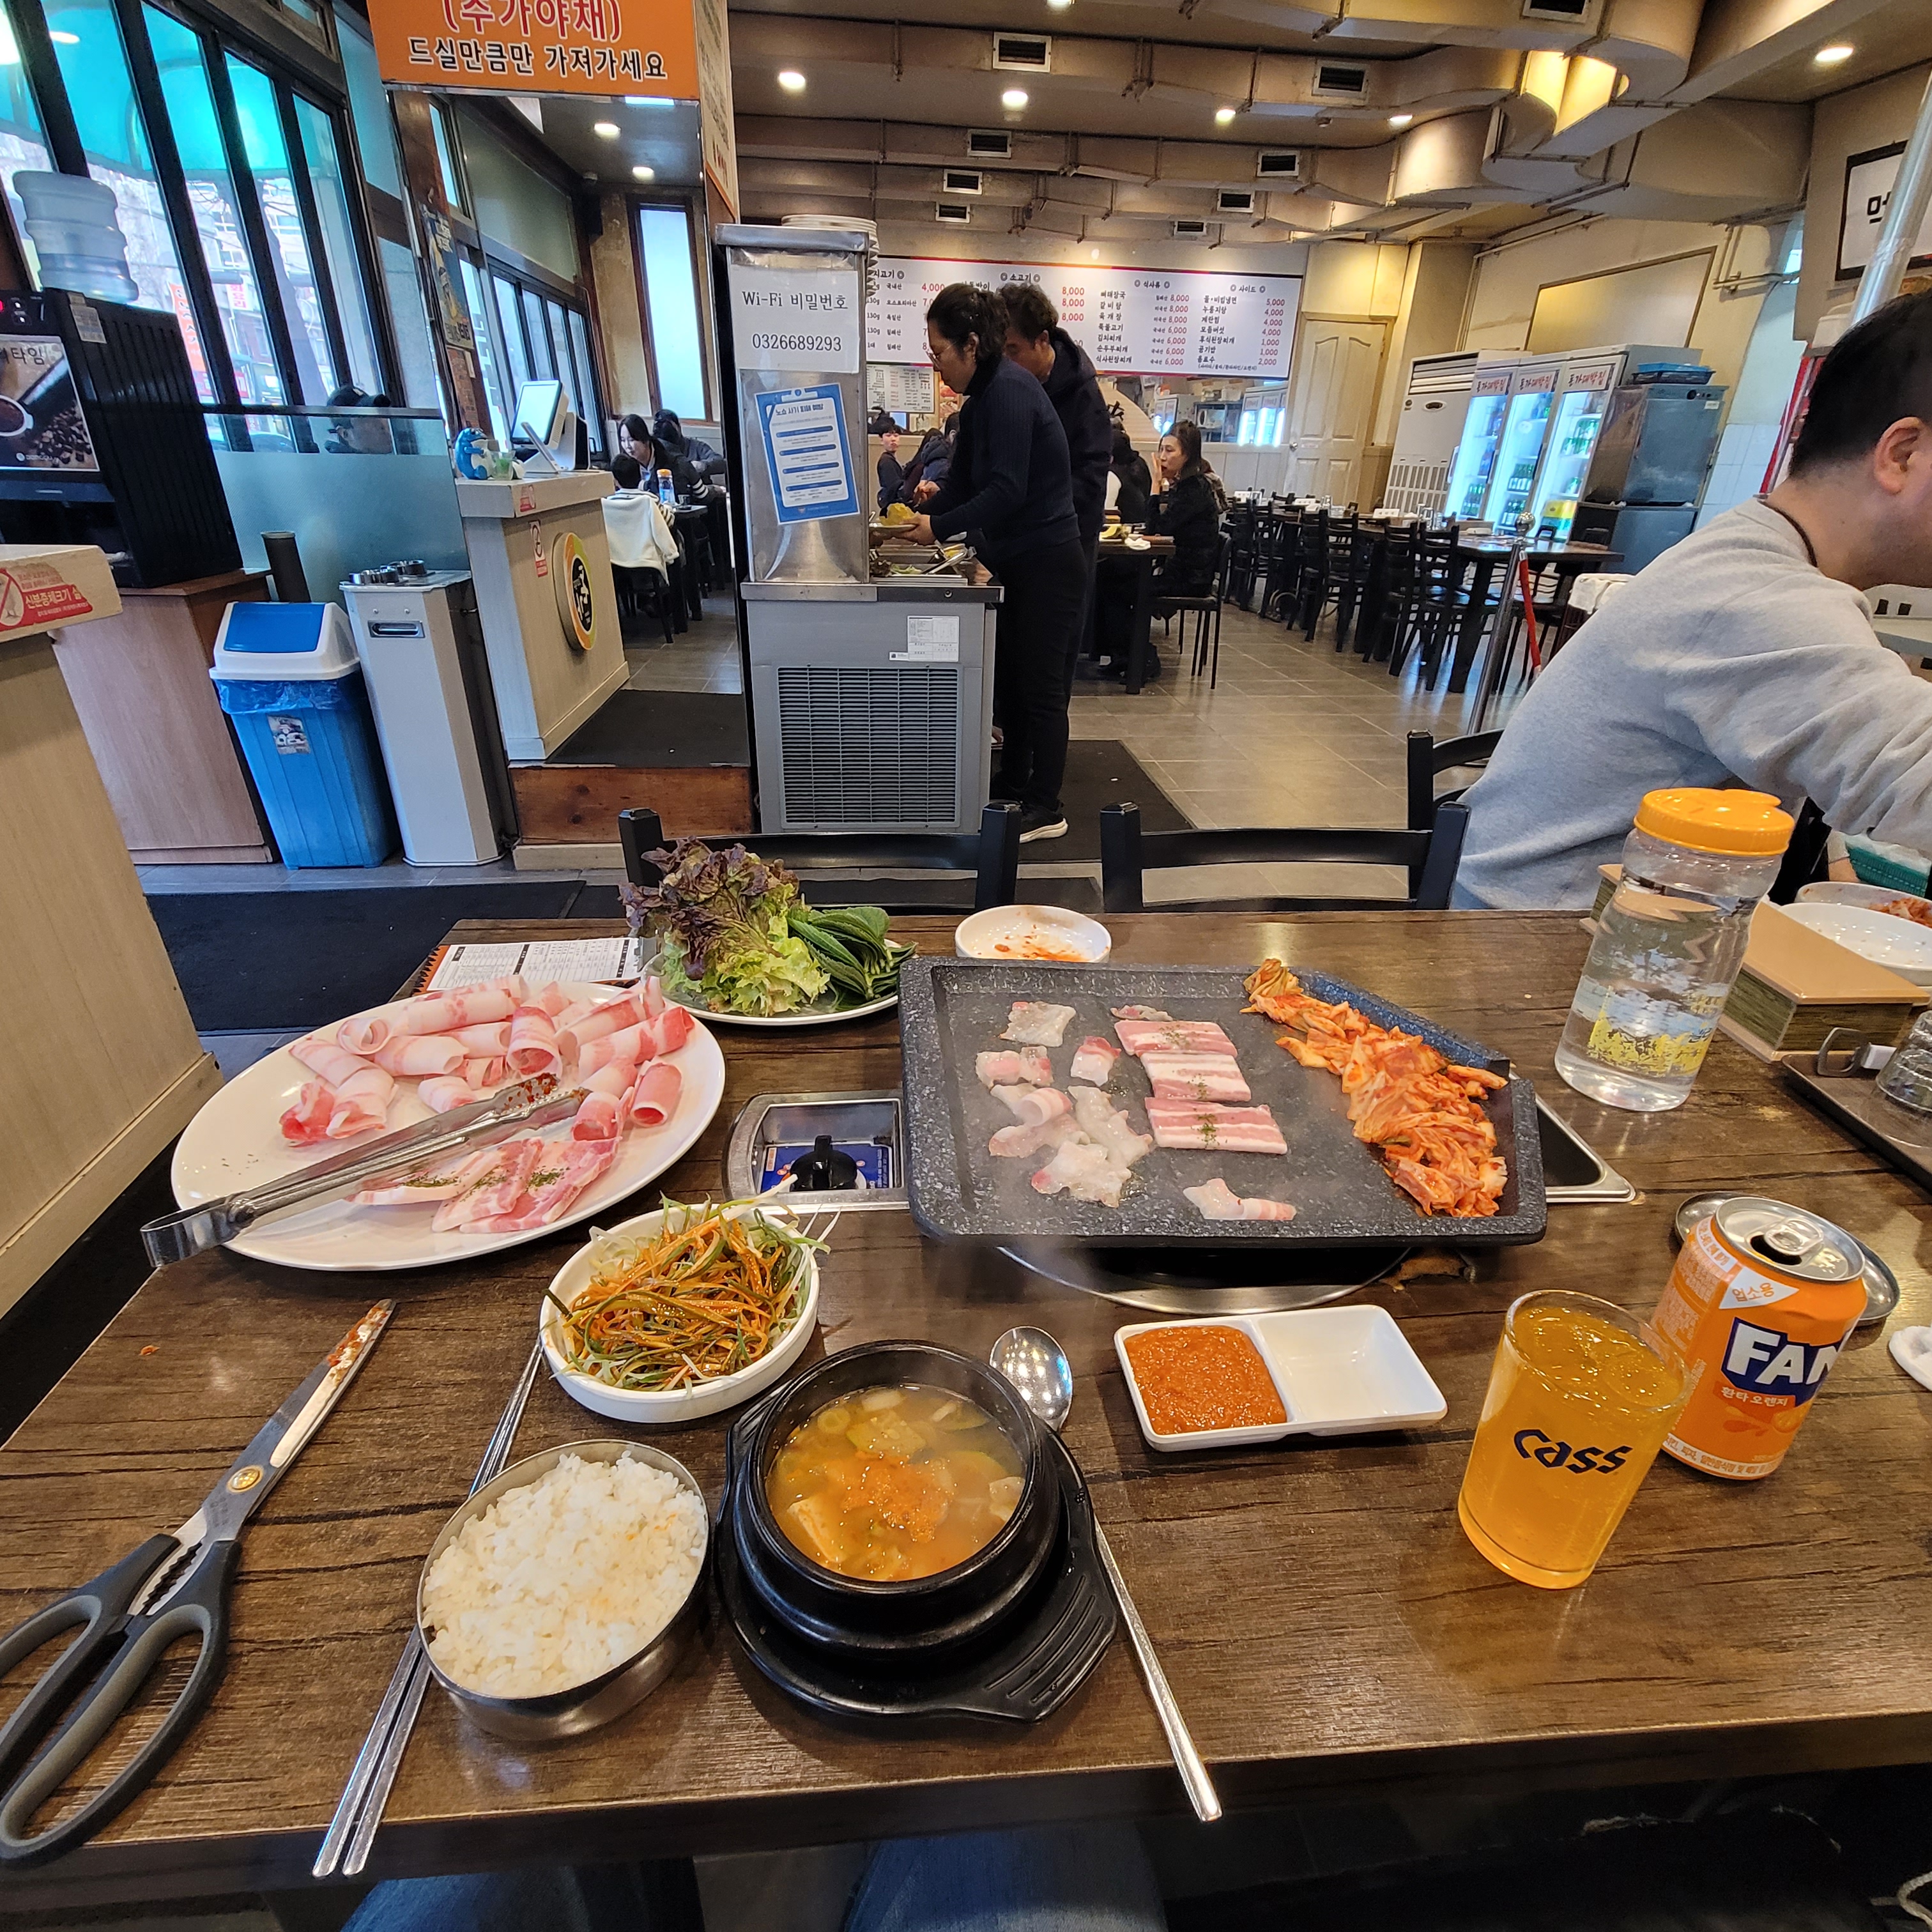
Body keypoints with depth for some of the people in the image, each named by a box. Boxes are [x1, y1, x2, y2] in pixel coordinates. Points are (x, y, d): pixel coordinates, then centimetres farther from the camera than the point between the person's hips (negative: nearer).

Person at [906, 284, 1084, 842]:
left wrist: (939, 528, -19)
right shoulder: (982, 399, 12)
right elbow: (961, 483, 13)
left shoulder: (1009, 391, -17)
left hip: (1048, 564, -10)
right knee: (1009, 678, 15)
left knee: (1041, 688, -3)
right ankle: (1013, 785, 29)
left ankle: (1046, 809, 8)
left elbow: (1007, 491, -25)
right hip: (1018, 563, 10)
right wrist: (917, 515, -1)